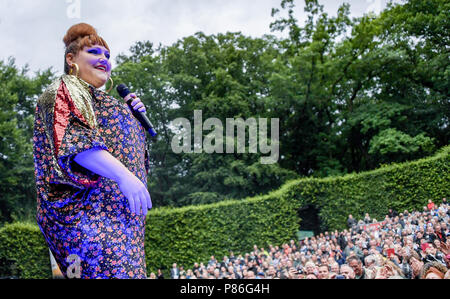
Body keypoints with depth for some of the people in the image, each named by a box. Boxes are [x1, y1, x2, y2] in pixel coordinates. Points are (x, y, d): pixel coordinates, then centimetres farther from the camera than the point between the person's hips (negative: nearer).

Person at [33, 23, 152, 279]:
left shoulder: (101, 101, 30)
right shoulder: (61, 92, 5)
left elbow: (122, 144, 36)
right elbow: (75, 141, -14)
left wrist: (137, 120, 17)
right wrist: (123, 174, -25)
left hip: (122, 209, 9)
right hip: (90, 204, -9)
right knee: (116, 270, -24)